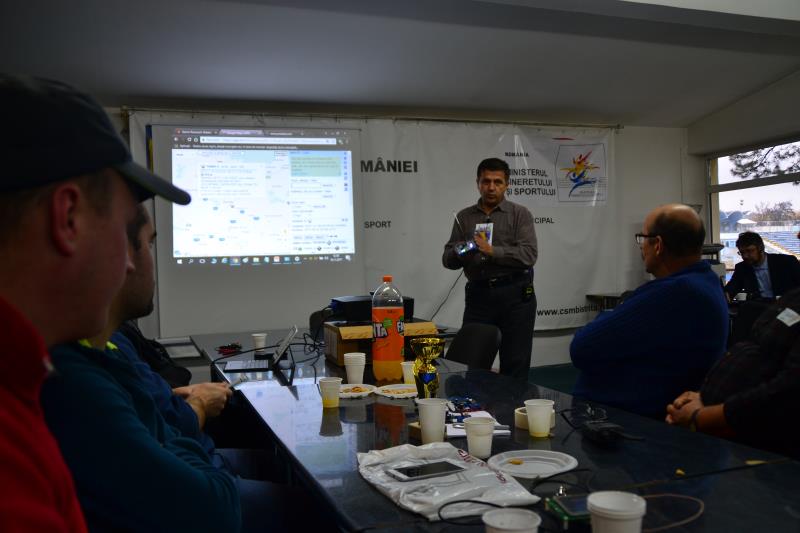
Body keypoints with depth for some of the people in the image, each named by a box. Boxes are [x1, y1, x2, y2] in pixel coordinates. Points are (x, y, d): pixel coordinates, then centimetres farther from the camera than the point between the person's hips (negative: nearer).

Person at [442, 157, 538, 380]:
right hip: (478, 294, 2)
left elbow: (529, 255, -11)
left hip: (514, 295, -2)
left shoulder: (520, 214, 2)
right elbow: (448, 259, 7)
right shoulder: (464, 217, 11)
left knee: (515, 366, 3)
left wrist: (492, 251, -23)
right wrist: (460, 252, -16)